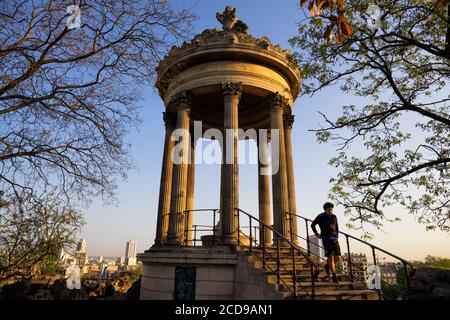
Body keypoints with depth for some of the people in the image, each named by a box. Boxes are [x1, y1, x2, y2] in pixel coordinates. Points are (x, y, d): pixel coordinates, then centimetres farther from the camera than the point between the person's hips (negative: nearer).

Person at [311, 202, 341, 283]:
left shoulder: (334, 217, 11)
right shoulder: (320, 217, -3)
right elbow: (313, 225, 9)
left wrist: (337, 236, 15)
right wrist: (317, 234, 3)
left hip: (334, 239, 5)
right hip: (326, 239, -5)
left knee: (337, 257, -1)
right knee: (331, 256, -15)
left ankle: (327, 266, 28)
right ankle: (334, 276, -10)